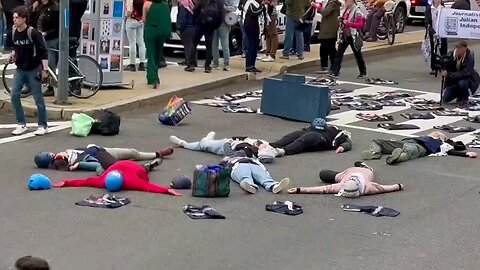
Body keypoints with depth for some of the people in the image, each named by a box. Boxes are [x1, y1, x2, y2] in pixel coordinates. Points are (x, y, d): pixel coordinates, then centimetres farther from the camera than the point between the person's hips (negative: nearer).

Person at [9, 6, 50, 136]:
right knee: (14, 96, -3)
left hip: (33, 70, -6)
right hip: (20, 70, 6)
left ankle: (43, 126, 13)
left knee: (38, 99, 1)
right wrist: (13, 54, -1)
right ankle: (22, 124, 9)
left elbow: (43, 51, -17)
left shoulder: (33, 33, -17)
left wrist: (45, 69, -22)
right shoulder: (14, 33, 1)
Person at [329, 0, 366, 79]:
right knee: (339, 53, -1)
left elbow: (360, 25, -21)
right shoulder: (346, 10, 9)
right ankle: (335, 72, -1)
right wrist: (341, 20, 2)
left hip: (353, 36, -7)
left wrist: (348, 23, -29)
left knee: (358, 54, 6)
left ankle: (363, 73, 20)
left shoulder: (357, 12, -15)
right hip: (344, 35, 7)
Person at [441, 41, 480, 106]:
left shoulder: (470, 57, -26)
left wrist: (448, 74, -43)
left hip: (468, 79, -4)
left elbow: (464, 74, -35)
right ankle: (460, 96, 24)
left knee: (462, 83, -38)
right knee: (446, 98, -8)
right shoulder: (453, 54, -13)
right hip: (454, 80, 4)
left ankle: (464, 99, -8)